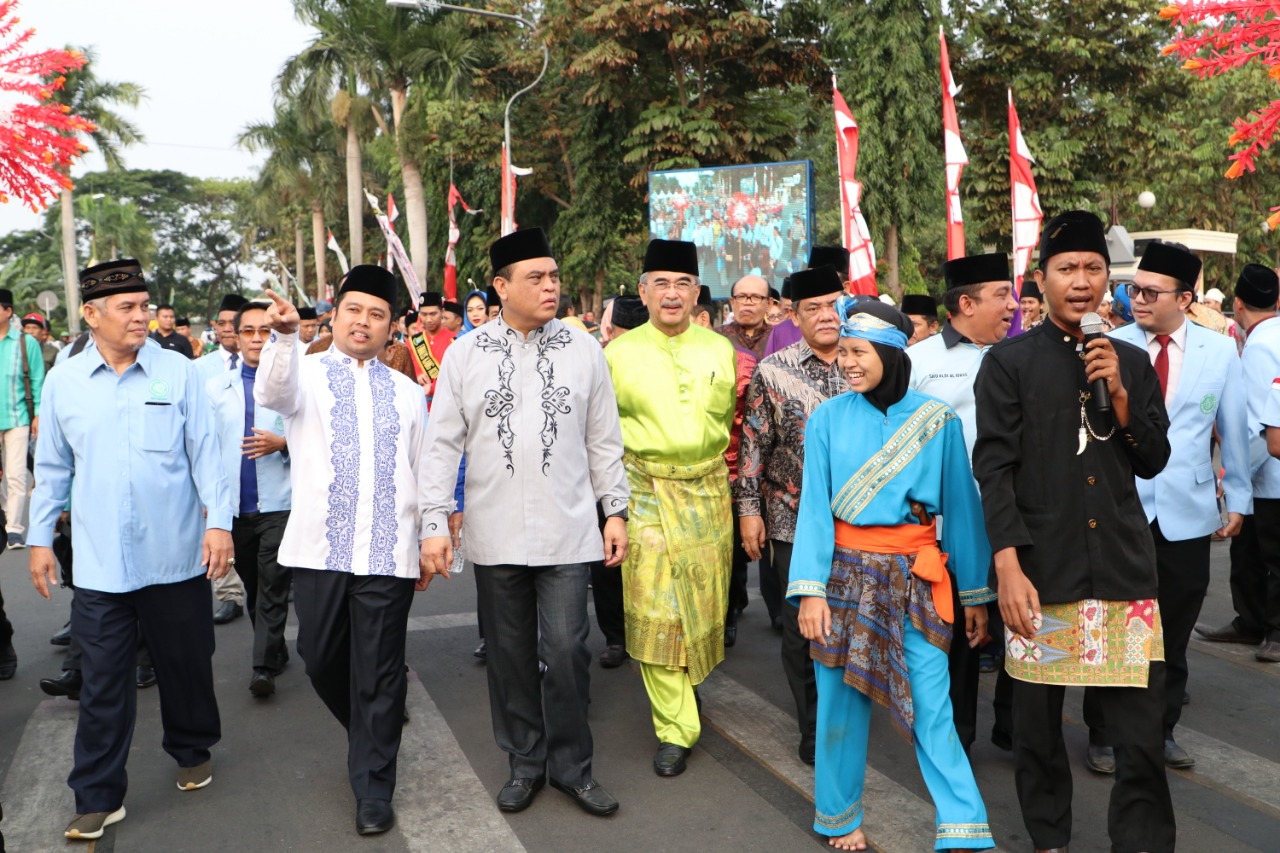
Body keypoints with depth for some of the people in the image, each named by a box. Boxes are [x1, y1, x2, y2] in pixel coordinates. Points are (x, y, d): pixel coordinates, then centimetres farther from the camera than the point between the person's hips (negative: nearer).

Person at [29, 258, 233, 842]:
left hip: (176, 556, 0)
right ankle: (99, 798, 20)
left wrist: (219, 521, -8)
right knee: (103, 682, 6)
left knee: (186, 664, 14)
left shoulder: (178, 372, -2)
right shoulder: (63, 383, 3)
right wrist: (40, 538, 10)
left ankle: (193, 752, 38)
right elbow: (52, 469, 10)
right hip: (100, 564, 1)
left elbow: (205, 452, -2)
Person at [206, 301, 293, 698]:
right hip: (232, 504, 4)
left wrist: (282, 443, -20)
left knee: (273, 585, -7)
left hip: (279, 504, -4)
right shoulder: (215, 386, 10)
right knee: (252, 585, 15)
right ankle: (276, 650, 31)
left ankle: (264, 666, -2)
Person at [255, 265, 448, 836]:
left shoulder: (407, 393, 11)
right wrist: (284, 335, -39)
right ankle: (370, 731, 40)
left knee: (379, 672, 3)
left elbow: (424, 472, 14)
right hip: (319, 548, 0)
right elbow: (273, 393, -21)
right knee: (321, 661, 11)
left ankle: (373, 789, 17)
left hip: (388, 553, 0)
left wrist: (430, 542, 11)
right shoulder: (305, 374, 4)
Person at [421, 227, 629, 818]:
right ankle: (525, 763, 30)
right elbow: (442, 444, 2)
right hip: (495, 534, 1)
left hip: (568, 531, -1)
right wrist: (435, 522, -3)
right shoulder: (465, 354, 0)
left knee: (565, 652, 1)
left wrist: (615, 511, 4)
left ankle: (571, 765, 21)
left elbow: (604, 439, 5)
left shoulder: (583, 349, 1)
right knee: (509, 654, 12)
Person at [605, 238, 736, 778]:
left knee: (702, 599, 11)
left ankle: (686, 686, 37)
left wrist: (710, 462, 14)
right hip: (647, 491, -2)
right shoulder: (619, 353, -2)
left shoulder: (719, 349, 5)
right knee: (654, 609, -3)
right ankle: (675, 728, 7)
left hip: (708, 489, 2)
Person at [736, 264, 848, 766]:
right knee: (802, 629, 6)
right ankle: (815, 730, 23)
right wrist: (749, 509, -5)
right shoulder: (773, 372, -1)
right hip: (793, 523, -1)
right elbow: (753, 445, -1)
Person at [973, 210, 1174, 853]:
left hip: (1124, 567, 3)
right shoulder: (1008, 362, -2)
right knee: (1038, 725, 9)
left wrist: (1119, 395, -5)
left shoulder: (1132, 362, 11)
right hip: (1041, 570, -3)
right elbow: (994, 470, -7)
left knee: (1141, 733, 3)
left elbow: (1153, 462, 11)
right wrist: (1008, 568, -14)